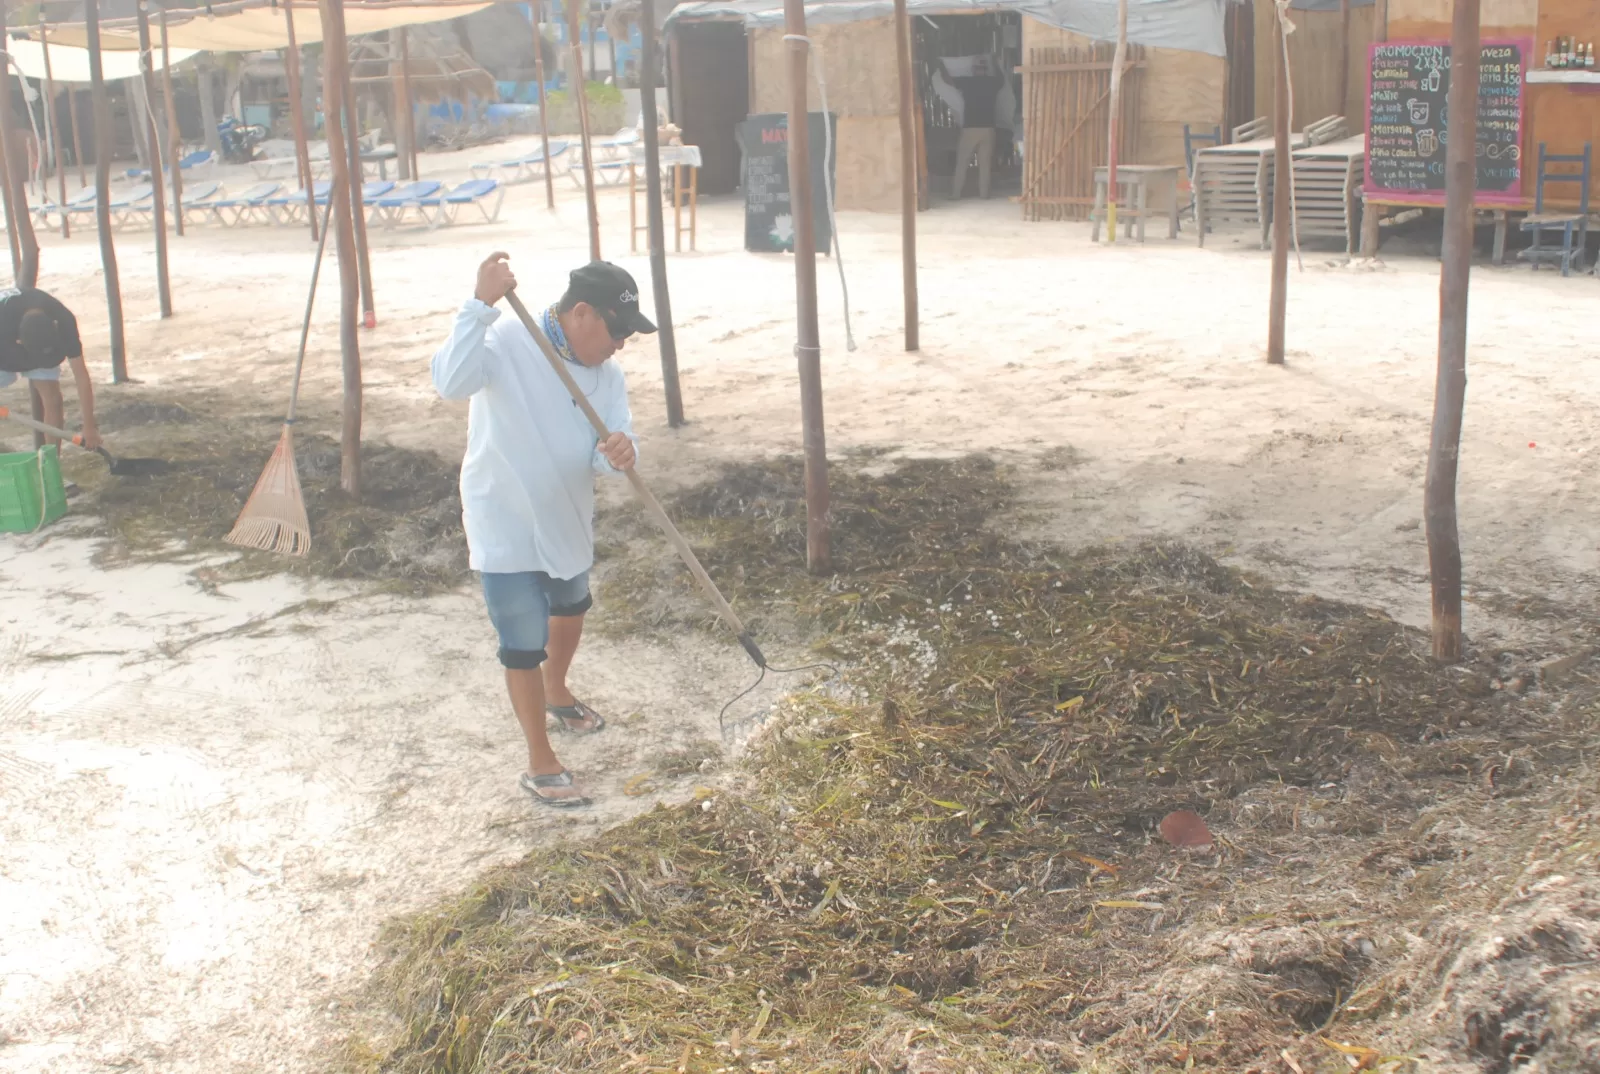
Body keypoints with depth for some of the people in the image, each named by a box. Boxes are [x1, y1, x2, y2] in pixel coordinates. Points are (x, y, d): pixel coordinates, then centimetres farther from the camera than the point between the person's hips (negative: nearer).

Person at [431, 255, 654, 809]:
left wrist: (619, 453, -39)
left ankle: (556, 694, 60)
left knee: (570, 610, 30)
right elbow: (450, 381, -43)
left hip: (567, 520, 7)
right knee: (524, 647, 0)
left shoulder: (606, 373, -6)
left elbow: (615, 440, -14)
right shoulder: (507, 341, -25)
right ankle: (540, 765, 17)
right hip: (505, 526, -7)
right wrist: (481, 304, -50)